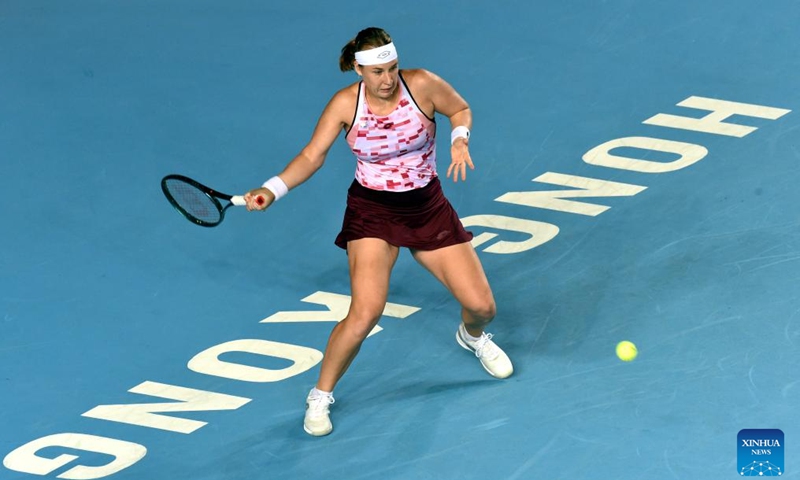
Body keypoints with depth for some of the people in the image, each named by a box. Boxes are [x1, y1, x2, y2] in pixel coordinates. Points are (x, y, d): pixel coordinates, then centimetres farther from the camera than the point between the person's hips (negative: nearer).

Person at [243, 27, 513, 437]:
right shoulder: (345, 103, -15)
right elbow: (312, 156, -10)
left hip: (427, 208, 2)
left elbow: (460, 109, 4)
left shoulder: (421, 85, -15)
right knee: (365, 314, -21)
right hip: (372, 213, -2)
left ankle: (473, 337, 43)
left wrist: (459, 140, -16)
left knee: (481, 305, 2)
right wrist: (271, 190, -23)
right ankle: (320, 396, 1)